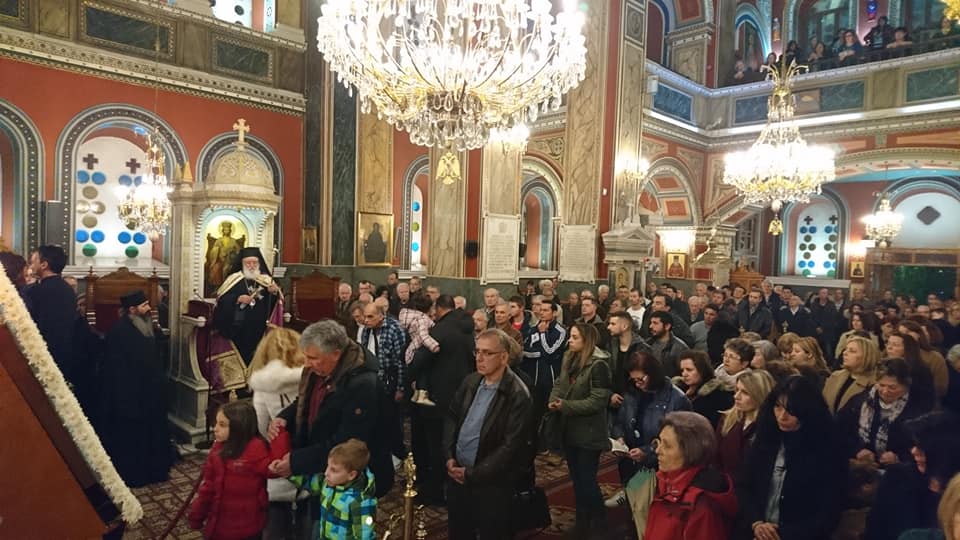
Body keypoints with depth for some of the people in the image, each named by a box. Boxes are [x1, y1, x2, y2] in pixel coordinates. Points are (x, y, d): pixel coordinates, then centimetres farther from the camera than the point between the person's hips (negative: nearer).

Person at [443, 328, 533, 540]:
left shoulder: (517, 395, -19)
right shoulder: (470, 381, 1)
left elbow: (510, 446, -20)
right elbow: (451, 417, 10)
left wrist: (473, 474, -17)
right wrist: (449, 457, -2)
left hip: (491, 482, -6)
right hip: (456, 473, 6)